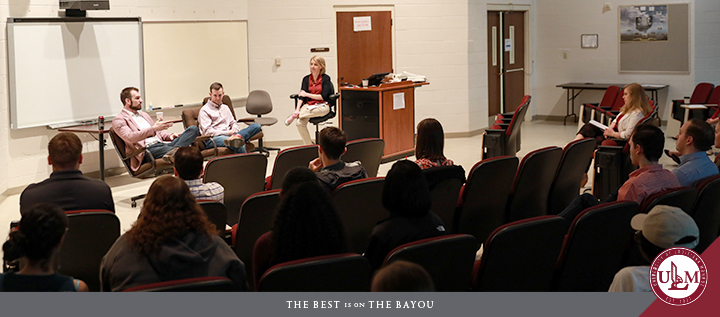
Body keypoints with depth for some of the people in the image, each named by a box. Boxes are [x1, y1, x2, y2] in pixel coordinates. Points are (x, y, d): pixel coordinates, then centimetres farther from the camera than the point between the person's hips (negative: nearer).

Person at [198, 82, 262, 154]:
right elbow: (207, 132, -4)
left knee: (256, 126, -23)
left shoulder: (225, 108, 30)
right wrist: (227, 132, -13)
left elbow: (233, 123, 29)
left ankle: (237, 136, -51)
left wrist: (234, 130, 1)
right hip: (214, 139, -6)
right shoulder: (204, 111, 8)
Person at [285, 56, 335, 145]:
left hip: (322, 106, -4)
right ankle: (309, 145, -15)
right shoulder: (306, 79, 13)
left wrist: (307, 94, -6)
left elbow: (323, 97, -7)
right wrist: (297, 109, -14)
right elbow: (301, 96, 3)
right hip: (308, 105, 4)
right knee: (300, 123, -27)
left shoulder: (325, 78, 2)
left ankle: (294, 116, -17)